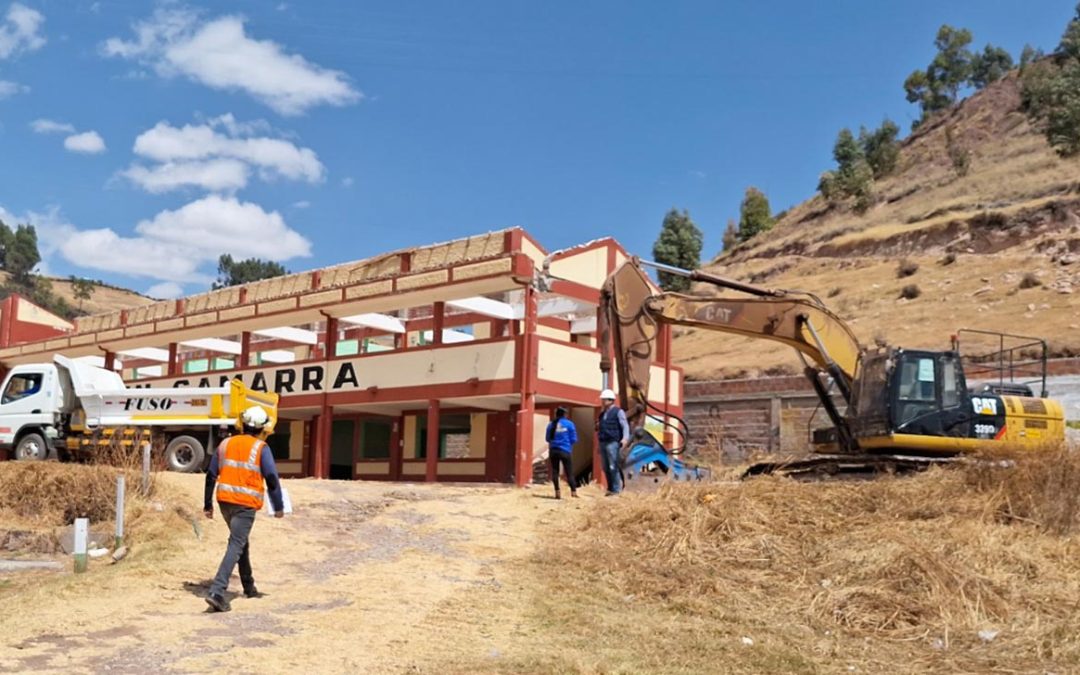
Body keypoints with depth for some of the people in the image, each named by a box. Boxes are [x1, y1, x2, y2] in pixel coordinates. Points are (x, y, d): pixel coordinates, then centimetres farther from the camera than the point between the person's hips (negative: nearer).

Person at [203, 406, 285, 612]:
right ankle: (216, 591, -18)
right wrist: (279, 506, 1)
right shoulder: (261, 448, -5)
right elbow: (272, 479, -9)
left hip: (225, 500, 6)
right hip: (245, 504, -6)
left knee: (240, 540, 22)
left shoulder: (226, 444, 11)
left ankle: (249, 587, 34)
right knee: (236, 545, -6)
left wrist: (207, 504, 18)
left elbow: (211, 475, 12)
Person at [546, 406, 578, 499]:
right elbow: (574, 439, -2)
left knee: (555, 471, 8)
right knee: (569, 472, 5)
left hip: (553, 451, 2)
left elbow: (548, 439, 10)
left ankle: (557, 492, 5)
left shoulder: (551, 424, 5)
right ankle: (573, 491, 2)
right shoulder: (569, 424, -3)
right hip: (565, 451, -2)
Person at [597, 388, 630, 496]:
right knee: (606, 468, 9)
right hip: (603, 443, 7)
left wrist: (625, 438, -22)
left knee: (613, 467, -9)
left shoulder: (618, 412, -2)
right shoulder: (602, 413, 19)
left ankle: (616, 489, -4)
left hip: (612, 443, -7)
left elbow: (625, 426, -9)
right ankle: (610, 489, 17)